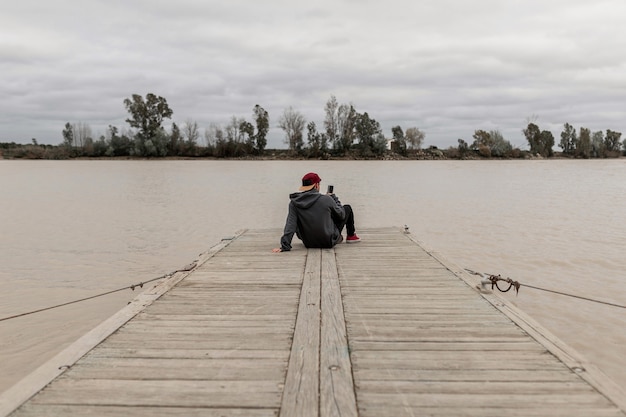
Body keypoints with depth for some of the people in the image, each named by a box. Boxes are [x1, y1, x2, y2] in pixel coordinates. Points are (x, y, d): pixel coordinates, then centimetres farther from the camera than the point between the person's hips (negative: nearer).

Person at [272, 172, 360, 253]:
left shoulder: (294, 202, -12)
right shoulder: (325, 199, -19)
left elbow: (290, 224, -19)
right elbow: (341, 214, -4)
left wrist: (285, 246, -19)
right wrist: (334, 198, 11)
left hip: (309, 244, 3)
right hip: (329, 242, -3)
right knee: (347, 208, 15)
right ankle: (351, 236, 38)